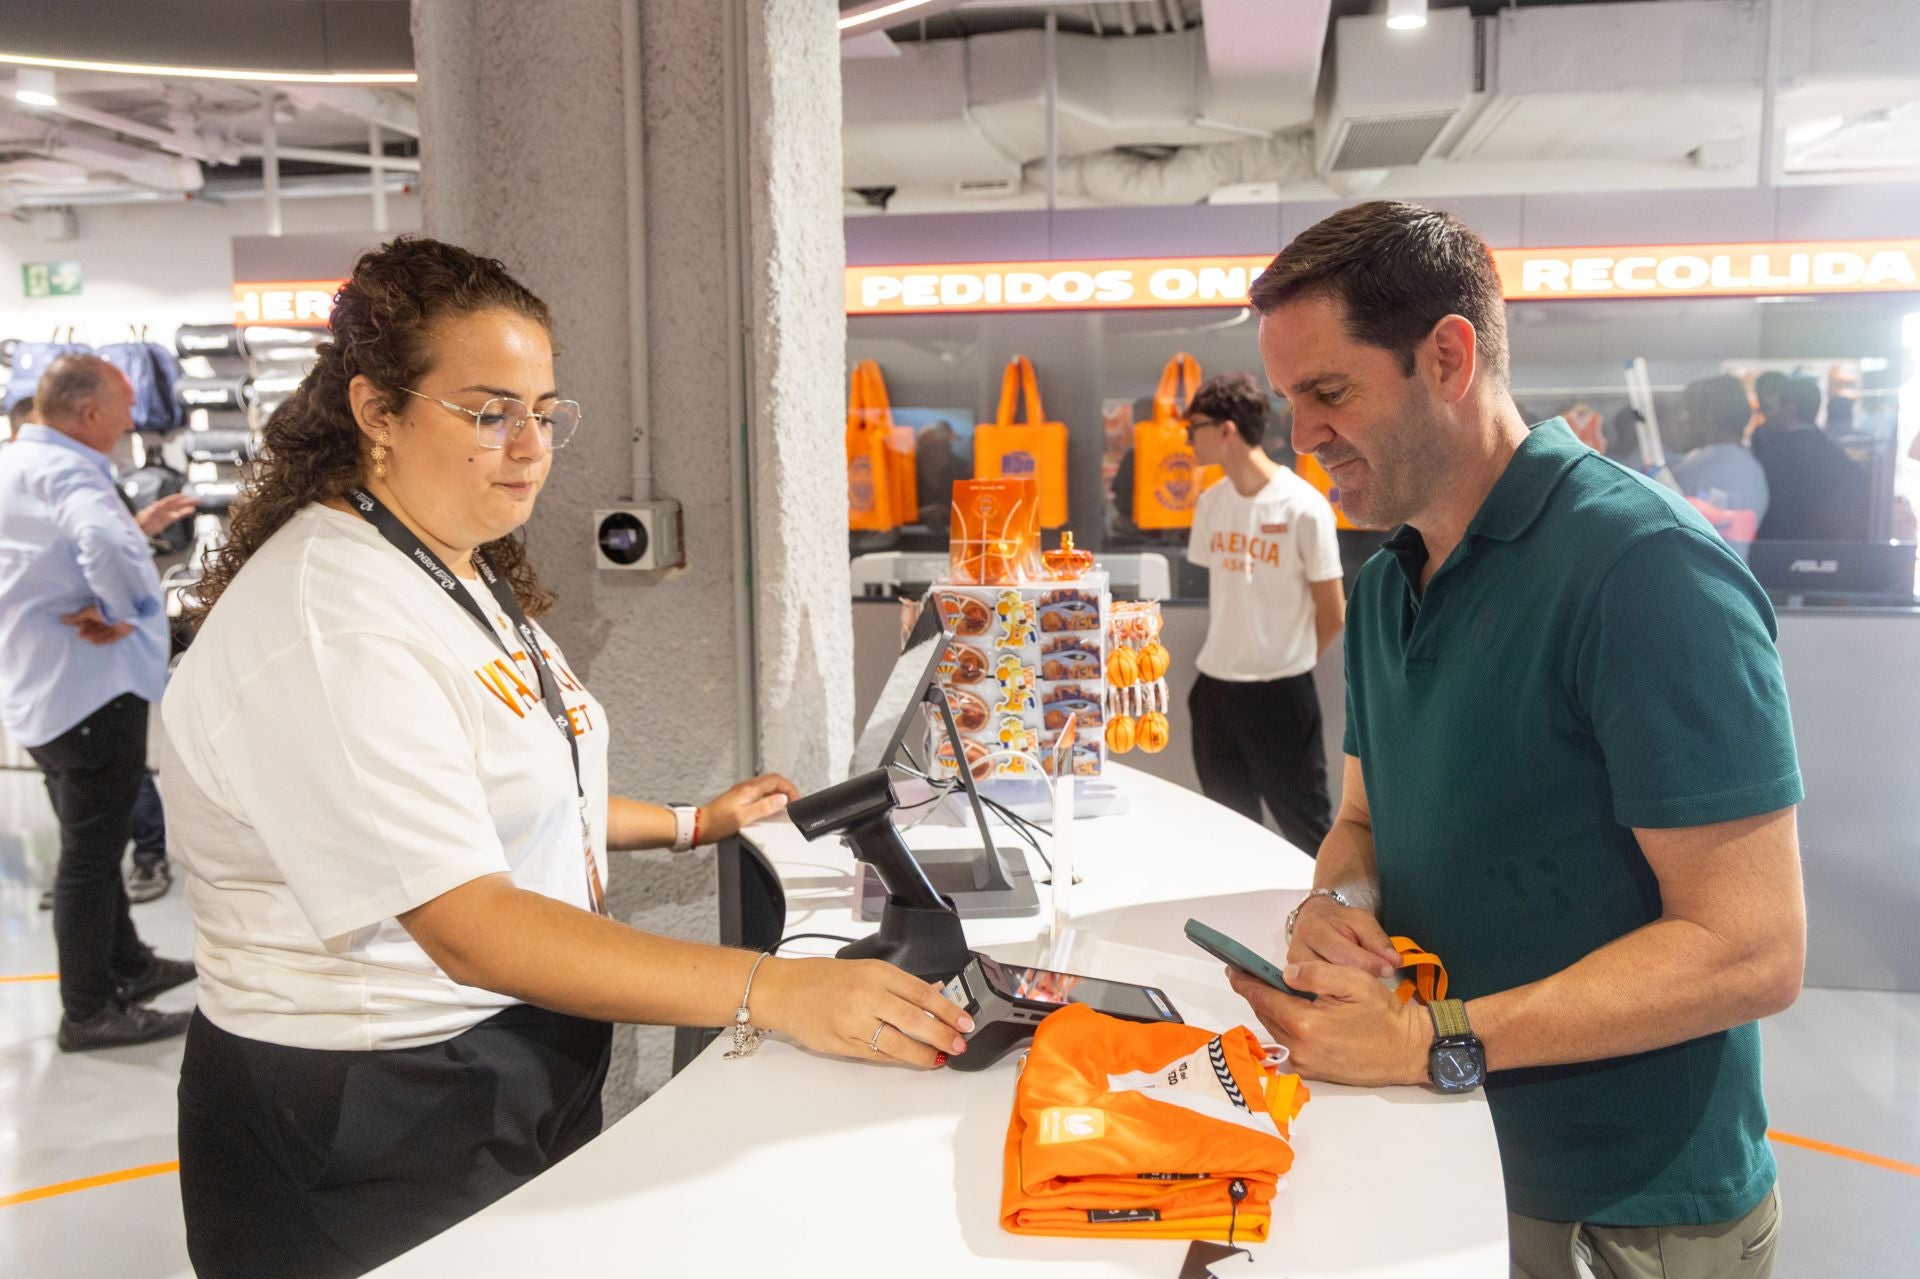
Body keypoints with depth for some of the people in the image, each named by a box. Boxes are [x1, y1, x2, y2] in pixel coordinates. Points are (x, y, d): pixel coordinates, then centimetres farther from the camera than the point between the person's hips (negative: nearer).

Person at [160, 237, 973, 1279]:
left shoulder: (469, 578, 7)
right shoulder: (326, 622, -25)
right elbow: (471, 928, -32)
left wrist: (692, 824, 17)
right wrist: (776, 993, -38)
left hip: (529, 1076, 9)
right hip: (373, 1135, -9)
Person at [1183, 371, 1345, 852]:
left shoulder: (1303, 507, -14)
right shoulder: (1211, 503, 4)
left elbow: (1332, 614, -7)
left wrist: (1287, 666, 5)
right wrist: (1226, 659, 12)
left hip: (1280, 695, -6)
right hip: (1213, 690, 6)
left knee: (1307, 831, 4)